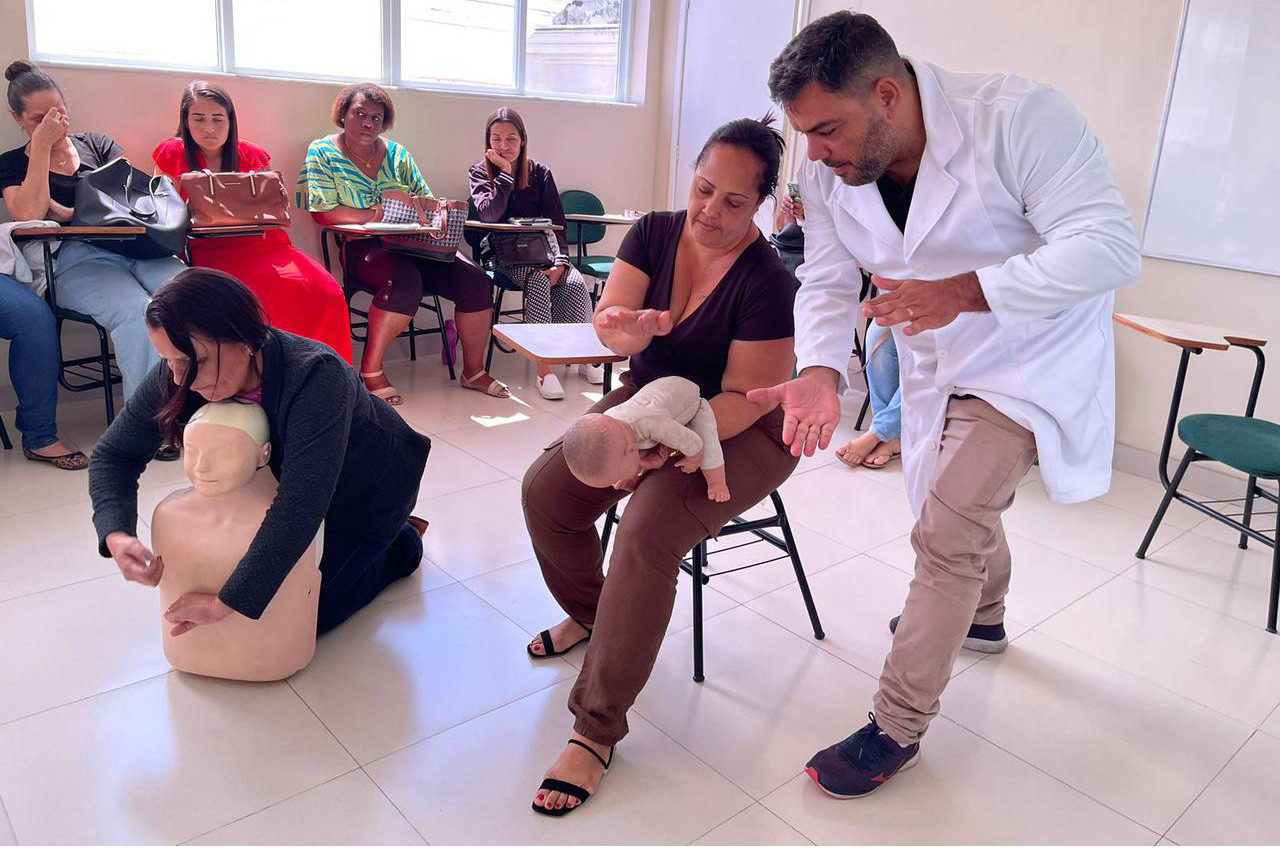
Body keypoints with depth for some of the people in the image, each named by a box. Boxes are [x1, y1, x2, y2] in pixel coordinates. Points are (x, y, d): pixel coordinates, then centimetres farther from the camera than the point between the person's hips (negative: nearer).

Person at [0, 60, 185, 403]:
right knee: (136, 313, -38)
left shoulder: (96, 144, 26)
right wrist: (42, 146, 5)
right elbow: (30, 214, -1)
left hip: (136, 244, 2)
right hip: (76, 259, -2)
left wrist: (74, 214, 1)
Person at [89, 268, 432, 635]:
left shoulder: (316, 378, -43)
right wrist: (115, 534, -32)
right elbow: (114, 454, -12)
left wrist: (226, 603, -41)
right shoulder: (176, 376, -24)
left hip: (370, 490, -6)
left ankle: (403, 542, 18)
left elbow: (299, 508, -44)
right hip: (285, 480, 6)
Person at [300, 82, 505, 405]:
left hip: (410, 245, 5)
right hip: (361, 248, -5)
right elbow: (322, 211, -6)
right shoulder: (323, 152, 6)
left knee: (473, 278, -17)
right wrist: (376, 215, -15)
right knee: (406, 279, -37)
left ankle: (473, 371, -3)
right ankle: (371, 369, -21)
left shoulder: (397, 153, 17)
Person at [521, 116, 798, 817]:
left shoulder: (767, 283, -20)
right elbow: (610, 319, -11)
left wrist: (674, 440, -34)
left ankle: (595, 729, -14)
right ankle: (590, 614, 19)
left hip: (739, 434, -6)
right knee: (545, 490, -13)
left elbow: (745, 397, -19)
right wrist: (634, 329, -36)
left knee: (647, 534, -30)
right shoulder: (654, 234, -4)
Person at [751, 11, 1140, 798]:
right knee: (966, 504, 25)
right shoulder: (829, 171, -12)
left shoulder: (1018, 117, -28)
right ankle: (984, 615, 57)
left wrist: (965, 291, -41)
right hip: (940, 367, 6)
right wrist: (820, 372, -29)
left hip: (1032, 357, -6)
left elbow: (1110, 246, -30)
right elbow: (828, 283, -9)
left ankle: (898, 731, 2)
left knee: (946, 534, -15)